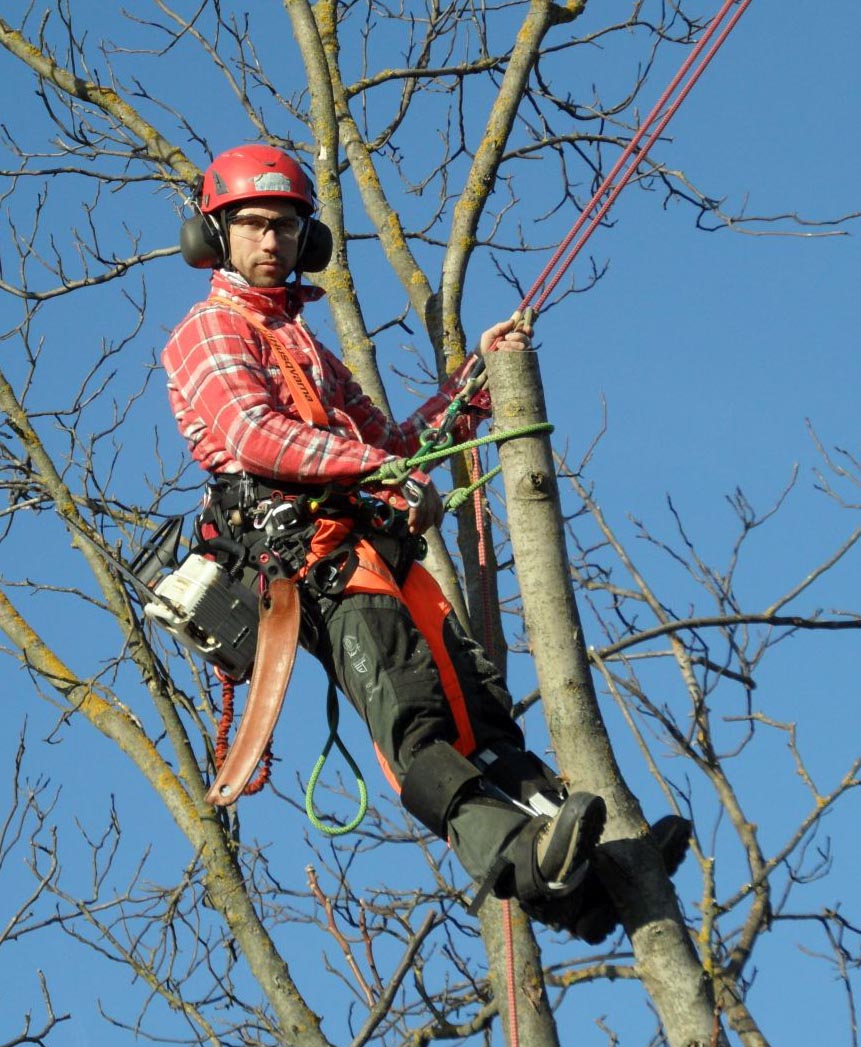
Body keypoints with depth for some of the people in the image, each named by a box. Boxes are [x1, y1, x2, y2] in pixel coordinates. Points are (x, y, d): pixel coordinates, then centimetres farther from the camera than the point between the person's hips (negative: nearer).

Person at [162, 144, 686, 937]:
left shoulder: (310, 353, 36)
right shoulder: (208, 334, 10)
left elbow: (392, 444, 33)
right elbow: (253, 435, -9)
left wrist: (478, 372, 25)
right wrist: (378, 468, -19)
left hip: (374, 546, 8)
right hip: (307, 550, -8)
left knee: (475, 696, -10)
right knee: (407, 711, -27)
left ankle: (585, 870, -22)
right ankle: (506, 850, -47)